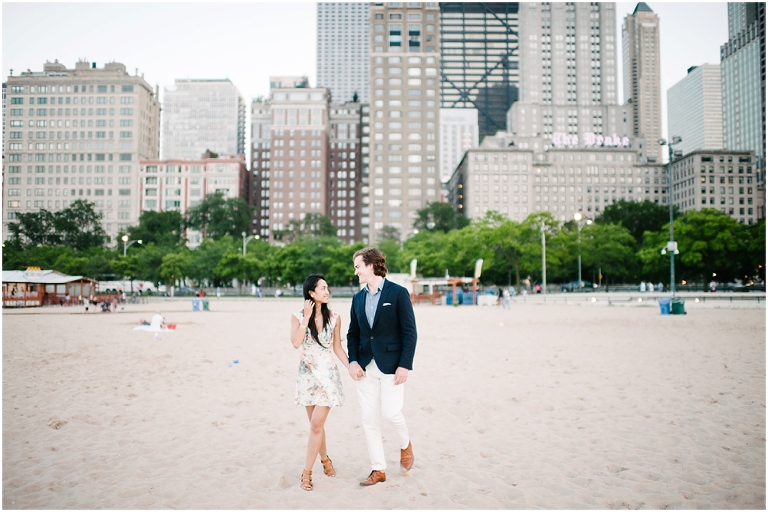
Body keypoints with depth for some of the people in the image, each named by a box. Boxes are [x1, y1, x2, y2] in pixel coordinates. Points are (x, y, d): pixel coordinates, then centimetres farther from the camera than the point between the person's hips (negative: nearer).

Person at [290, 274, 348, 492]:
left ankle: (307, 471, 3)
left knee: (316, 424, -8)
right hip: (307, 375, 1)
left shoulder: (334, 317, -2)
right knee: (315, 424, 13)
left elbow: (337, 347, 3)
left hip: (328, 374, -1)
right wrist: (307, 317, -19)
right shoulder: (298, 316, -4)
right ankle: (325, 459, 35)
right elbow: (296, 343, -19)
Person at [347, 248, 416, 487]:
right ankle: (378, 470, 18)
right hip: (366, 366, 5)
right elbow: (353, 334, 13)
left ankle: (405, 445, 23)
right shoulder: (358, 298, 10)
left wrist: (404, 365, -15)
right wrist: (353, 361, -1)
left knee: (391, 412, -11)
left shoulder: (398, 293, -6)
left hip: (391, 365, -5)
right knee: (368, 418, 5)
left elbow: (410, 332, -9)